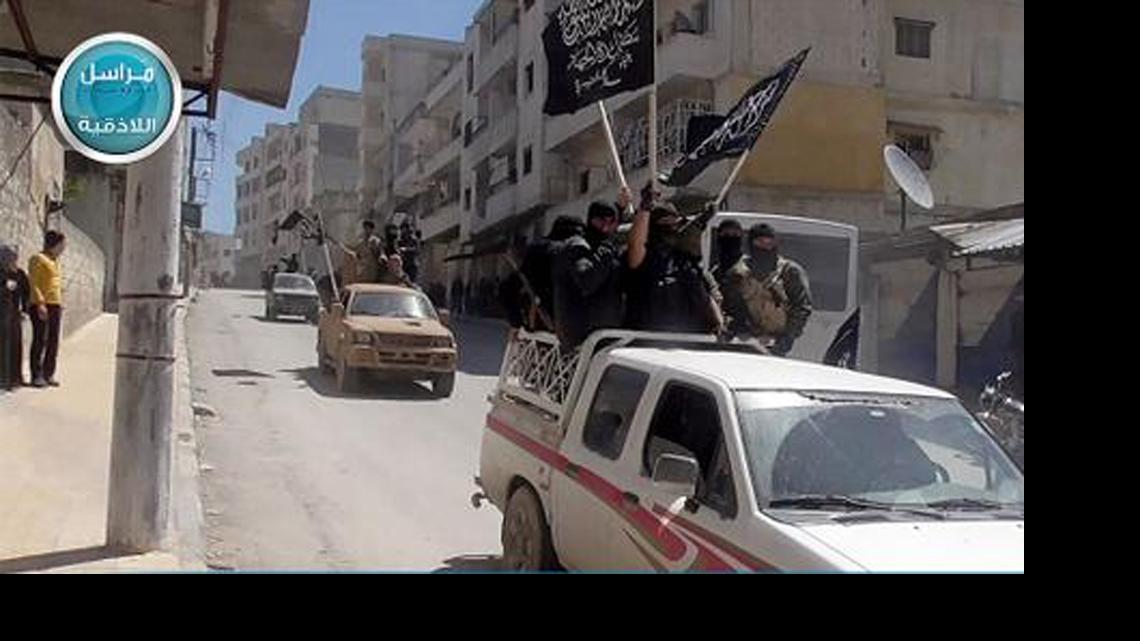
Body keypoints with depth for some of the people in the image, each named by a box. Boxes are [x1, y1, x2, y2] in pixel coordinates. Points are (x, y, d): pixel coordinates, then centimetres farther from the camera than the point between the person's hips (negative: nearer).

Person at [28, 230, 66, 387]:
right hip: (41, 306, -8)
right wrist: (40, 303, -22)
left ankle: (49, 374, 14)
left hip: (56, 305, 8)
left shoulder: (55, 261, 18)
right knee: (40, 340, -5)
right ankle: (36, 376, -1)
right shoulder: (38, 259, -6)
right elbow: (33, 283, -13)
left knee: (54, 342, 8)